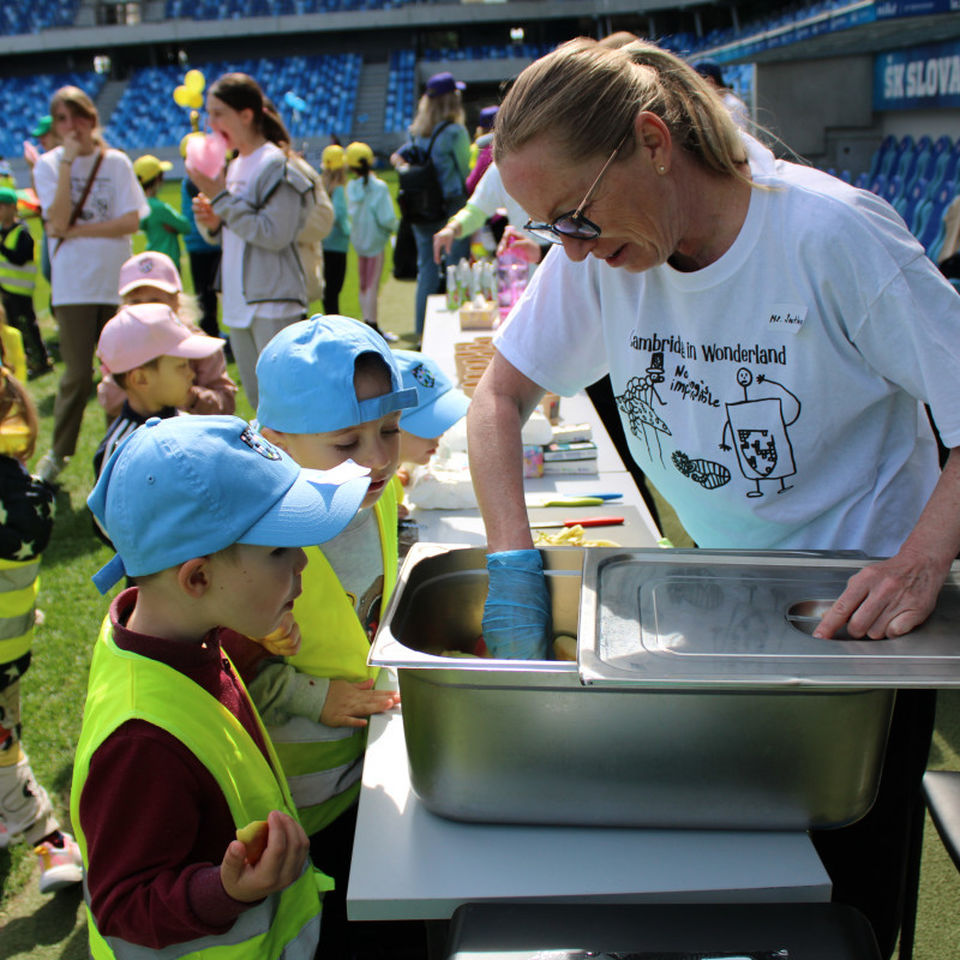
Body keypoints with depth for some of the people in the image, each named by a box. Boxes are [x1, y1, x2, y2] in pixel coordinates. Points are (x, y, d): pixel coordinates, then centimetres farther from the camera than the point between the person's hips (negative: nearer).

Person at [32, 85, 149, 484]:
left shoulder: (116, 162, 4)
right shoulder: (49, 165, 2)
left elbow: (130, 222, -6)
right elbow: (58, 220, -13)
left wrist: (75, 231, -10)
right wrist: (67, 162, -13)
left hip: (117, 281, 1)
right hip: (73, 285, -1)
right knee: (78, 374, -3)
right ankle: (58, 452, 15)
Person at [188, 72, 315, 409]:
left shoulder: (276, 164, -11)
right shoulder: (234, 166, 14)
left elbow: (275, 234, -19)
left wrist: (222, 197, -16)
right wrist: (215, 221, 1)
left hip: (274, 303, -8)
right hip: (239, 302, 8)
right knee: (259, 403, 14)